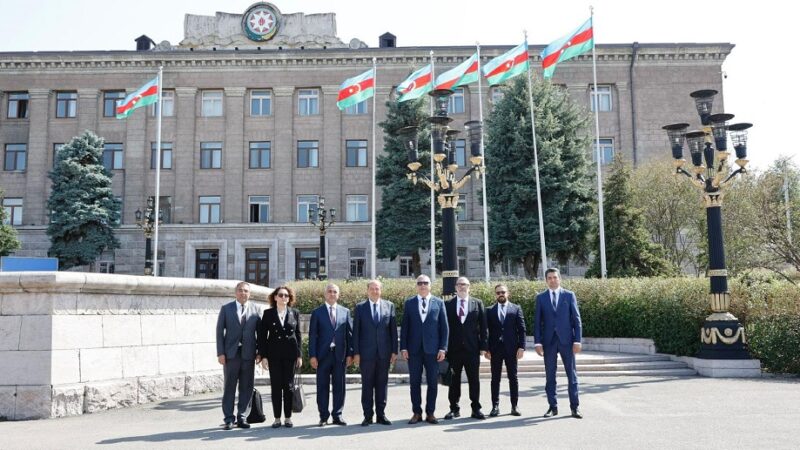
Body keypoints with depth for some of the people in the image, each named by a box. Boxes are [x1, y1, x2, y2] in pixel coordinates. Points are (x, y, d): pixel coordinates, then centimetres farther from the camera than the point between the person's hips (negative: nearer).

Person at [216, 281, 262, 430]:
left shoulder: (256, 309, 7)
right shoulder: (226, 308, 4)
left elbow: (260, 332, 6)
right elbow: (220, 331, 2)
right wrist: (220, 353, -5)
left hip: (248, 353, 1)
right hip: (231, 353, -1)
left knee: (247, 387, 4)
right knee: (229, 387, 2)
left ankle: (242, 417, 14)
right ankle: (229, 418, 10)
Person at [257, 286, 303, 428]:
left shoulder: (295, 313, 6)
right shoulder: (268, 314, 3)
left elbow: (298, 335, 7)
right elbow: (262, 335, 2)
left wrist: (299, 355, 2)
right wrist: (263, 356, -5)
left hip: (290, 354, 0)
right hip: (274, 355, 0)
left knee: (288, 385, 3)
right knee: (275, 386, 3)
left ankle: (288, 417, 11)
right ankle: (277, 418, 11)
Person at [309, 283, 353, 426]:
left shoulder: (345, 312, 9)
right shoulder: (317, 312, 4)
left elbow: (349, 333, 7)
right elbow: (312, 335, 1)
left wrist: (350, 354, 0)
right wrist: (312, 355, -6)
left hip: (340, 354, 1)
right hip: (323, 354, -1)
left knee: (339, 386, 4)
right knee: (322, 386, 3)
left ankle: (337, 415, 12)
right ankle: (323, 416, 11)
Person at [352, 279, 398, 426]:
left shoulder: (389, 306, 6)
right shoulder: (360, 307, 3)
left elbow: (393, 329, 6)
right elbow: (356, 331, 1)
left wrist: (394, 350, 1)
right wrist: (356, 352, -4)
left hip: (384, 352, 1)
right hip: (366, 353, -1)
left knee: (382, 384, 6)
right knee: (367, 384, 3)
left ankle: (381, 414, 14)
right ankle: (368, 416, 10)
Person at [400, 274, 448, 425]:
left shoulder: (439, 303, 6)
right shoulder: (409, 303, 7)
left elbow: (444, 327, 4)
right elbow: (404, 326, 6)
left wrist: (443, 348, -4)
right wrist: (403, 347, -2)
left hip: (432, 349, 0)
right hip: (414, 349, 1)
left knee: (432, 382, 3)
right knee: (415, 382, 4)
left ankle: (430, 413, 12)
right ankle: (417, 412, 13)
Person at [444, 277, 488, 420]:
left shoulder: (477, 303, 6)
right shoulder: (448, 304, 5)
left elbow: (483, 326, 4)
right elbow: (445, 326, 3)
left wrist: (483, 346, -2)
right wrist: (444, 346, -4)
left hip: (472, 348, 0)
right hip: (454, 348, 0)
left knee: (474, 379, 3)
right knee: (454, 380, 7)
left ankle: (476, 409, 11)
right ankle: (454, 408, 16)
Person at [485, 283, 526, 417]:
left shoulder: (516, 309, 6)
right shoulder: (490, 311, 8)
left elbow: (521, 329, 2)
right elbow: (487, 331, 5)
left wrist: (521, 347, -6)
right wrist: (486, 349, -2)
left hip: (511, 349, -1)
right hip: (495, 349, 1)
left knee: (513, 378, 4)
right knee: (495, 378, 4)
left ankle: (514, 406, 10)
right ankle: (495, 406, 9)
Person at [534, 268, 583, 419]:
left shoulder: (569, 295, 4)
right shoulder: (541, 297, 7)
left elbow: (576, 319, 2)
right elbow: (537, 321, 4)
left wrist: (577, 340, -6)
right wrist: (537, 342, -4)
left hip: (566, 340, -1)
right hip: (548, 341, 1)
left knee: (572, 375, 1)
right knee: (550, 376, 5)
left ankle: (574, 407, 8)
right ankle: (553, 407, 13)